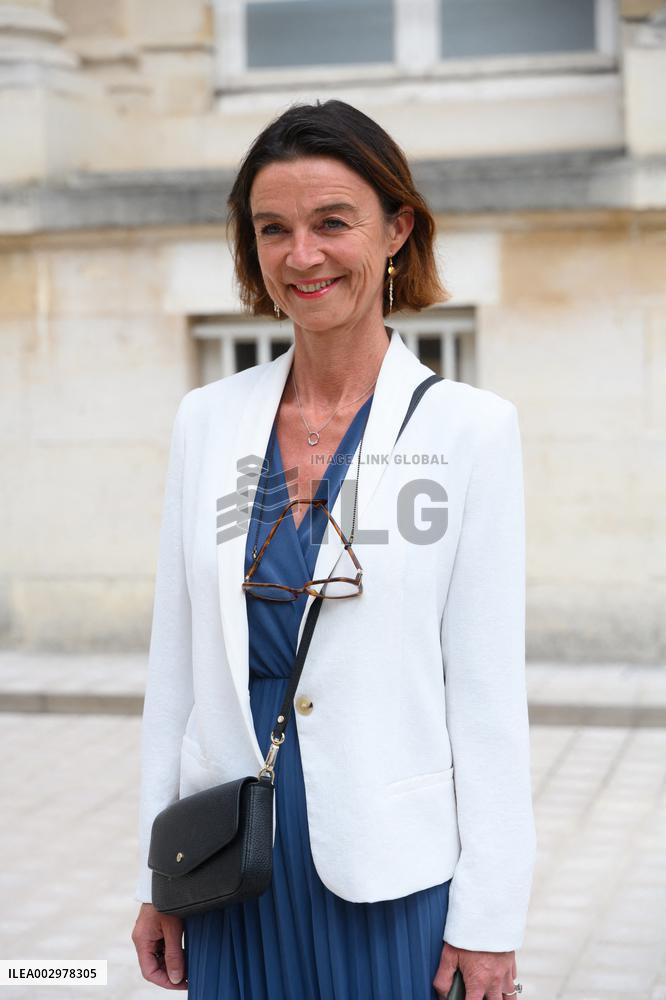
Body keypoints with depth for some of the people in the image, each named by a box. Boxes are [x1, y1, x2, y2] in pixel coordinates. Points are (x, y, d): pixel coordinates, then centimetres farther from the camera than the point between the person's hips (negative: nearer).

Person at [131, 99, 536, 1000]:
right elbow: (174, 663, 7)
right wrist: (157, 878, 8)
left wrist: (490, 919, -8)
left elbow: (488, 689, -7)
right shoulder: (207, 421, 5)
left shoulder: (469, 427, -6)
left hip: (393, 863, -3)